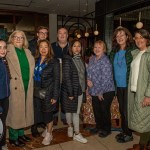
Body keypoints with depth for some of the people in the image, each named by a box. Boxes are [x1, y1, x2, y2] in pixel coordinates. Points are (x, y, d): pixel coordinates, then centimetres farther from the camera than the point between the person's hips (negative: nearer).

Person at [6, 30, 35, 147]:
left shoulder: (27, 52, 12)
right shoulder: (8, 51, -6)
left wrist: (30, 83, 13)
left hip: (27, 87, 6)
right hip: (14, 87, -6)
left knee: (23, 110, 16)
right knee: (14, 111, 5)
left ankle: (20, 133, 34)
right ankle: (13, 137, 22)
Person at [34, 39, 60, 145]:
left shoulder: (54, 61, -8)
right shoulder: (36, 60, 6)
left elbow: (56, 79, -9)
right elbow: (33, 76, 9)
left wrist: (55, 96, -13)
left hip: (48, 92, -4)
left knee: (48, 113, 5)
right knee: (42, 112, 12)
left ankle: (48, 134, 26)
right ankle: (49, 128, 37)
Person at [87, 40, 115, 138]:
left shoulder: (105, 61, -18)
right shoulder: (92, 59, 6)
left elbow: (106, 78, -20)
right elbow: (89, 72, 14)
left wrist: (101, 92, -16)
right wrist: (88, 80, -7)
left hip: (106, 91, -7)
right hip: (95, 91, 7)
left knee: (104, 110, 5)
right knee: (96, 109, 16)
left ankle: (107, 129, 28)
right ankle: (99, 127, 38)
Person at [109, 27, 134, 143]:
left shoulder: (132, 50, -8)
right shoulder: (114, 52, 8)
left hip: (128, 85, -5)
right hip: (118, 85, 6)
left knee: (127, 110, 3)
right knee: (121, 109, 15)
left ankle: (129, 134, 22)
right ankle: (124, 131, 32)